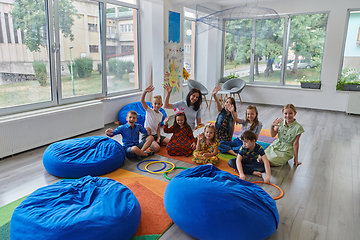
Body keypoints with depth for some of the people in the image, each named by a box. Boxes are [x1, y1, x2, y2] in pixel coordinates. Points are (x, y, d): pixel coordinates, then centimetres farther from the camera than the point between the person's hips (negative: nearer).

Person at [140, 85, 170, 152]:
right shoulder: (149, 111, -8)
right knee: (156, 148, -28)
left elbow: (158, 127, 10)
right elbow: (142, 101, -23)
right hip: (147, 135, -6)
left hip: (155, 134, 6)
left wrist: (158, 137, -4)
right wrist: (145, 92, -40)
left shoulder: (161, 114, 8)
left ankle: (155, 143, 8)